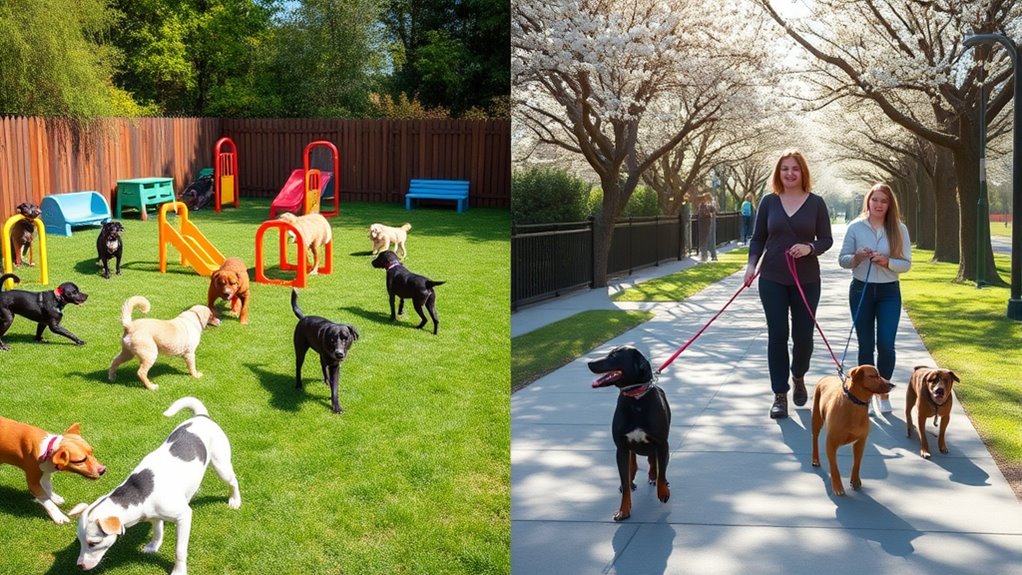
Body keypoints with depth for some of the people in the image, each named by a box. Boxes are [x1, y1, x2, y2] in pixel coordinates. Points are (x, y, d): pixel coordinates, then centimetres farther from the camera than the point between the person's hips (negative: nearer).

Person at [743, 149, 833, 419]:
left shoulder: (816, 202, -1)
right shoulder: (769, 201, 2)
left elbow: (827, 239, 1)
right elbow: (758, 238, 6)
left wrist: (809, 248, -19)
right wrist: (751, 264, -9)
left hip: (807, 280, 0)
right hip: (772, 279, 0)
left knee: (803, 335, 4)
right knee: (777, 335, -1)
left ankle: (798, 378, 34)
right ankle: (780, 395, 6)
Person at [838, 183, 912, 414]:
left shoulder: (899, 229, 0)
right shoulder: (855, 227, -2)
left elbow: (906, 264, -1)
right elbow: (842, 259, 1)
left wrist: (887, 262, -19)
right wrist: (856, 258, -20)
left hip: (889, 292, 0)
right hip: (861, 290, 0)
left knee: (886, 345, -7)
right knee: (866, 345, 5)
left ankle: (883, 392, 14)